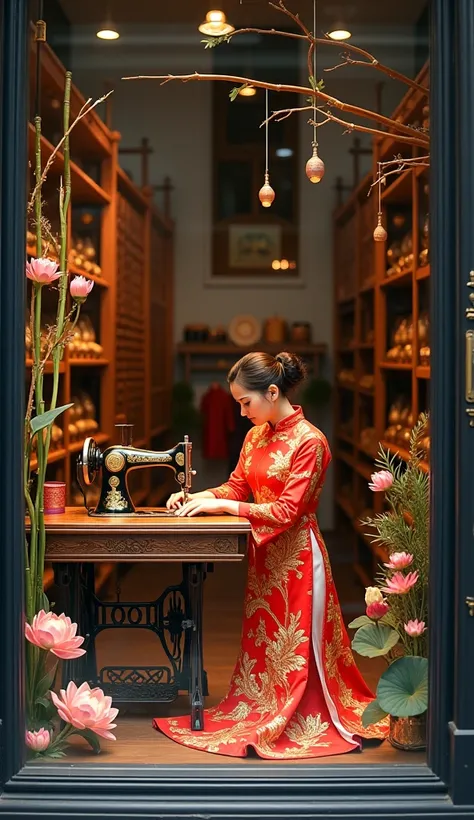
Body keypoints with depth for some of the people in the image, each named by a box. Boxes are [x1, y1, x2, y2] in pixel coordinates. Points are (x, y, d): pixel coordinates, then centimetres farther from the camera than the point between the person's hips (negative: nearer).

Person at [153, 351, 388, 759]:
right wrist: (198, 497, -4)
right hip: (264, 552, 7)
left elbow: (286, 511, -21)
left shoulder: (309, 441, -19)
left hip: (295, 555, -7)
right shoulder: (256, 436, 5)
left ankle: (301, 721, 15)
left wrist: (222, 506, -20)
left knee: (297, 644, 3)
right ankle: (260, 707, 26)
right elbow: (237, 486, 14)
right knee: (262, 638, 14)